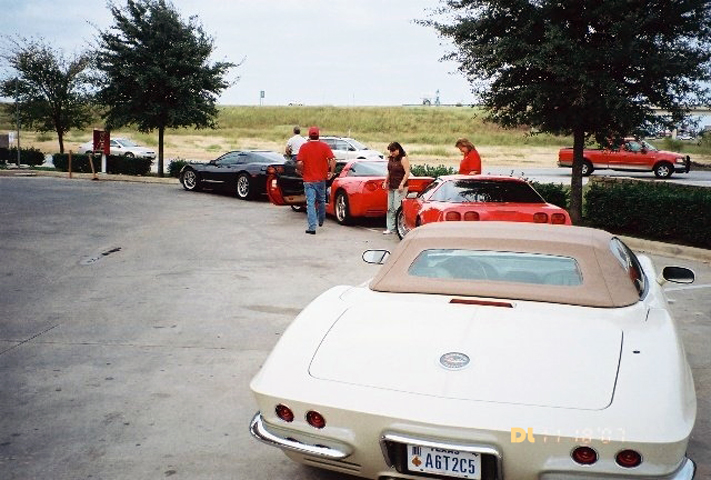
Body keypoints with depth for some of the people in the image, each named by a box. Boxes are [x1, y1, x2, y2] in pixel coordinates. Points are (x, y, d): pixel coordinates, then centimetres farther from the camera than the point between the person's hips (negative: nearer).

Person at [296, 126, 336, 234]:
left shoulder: (304, 147, -4)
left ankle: (312, 227, -10)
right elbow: (332, 160, -11)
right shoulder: (324, 146, -1)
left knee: (310, 203, -3)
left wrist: (300, 171, 6)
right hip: (321, 179, 2)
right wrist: (331, 172, 2)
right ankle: (321, 221, 38)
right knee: (321, 201, 21)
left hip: (308, 180, -2)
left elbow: (299, 163, -13)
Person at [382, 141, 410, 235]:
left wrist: (402, 184, -19)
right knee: (390, 208, 6)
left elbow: (407, 173, -13)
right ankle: (390, 228, 10)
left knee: (397, 208, -11)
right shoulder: (390, 159, 13)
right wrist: (386, 182, 14)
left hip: (400, 187, -8)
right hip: (391, 187, 8)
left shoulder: (403, 159, -9)